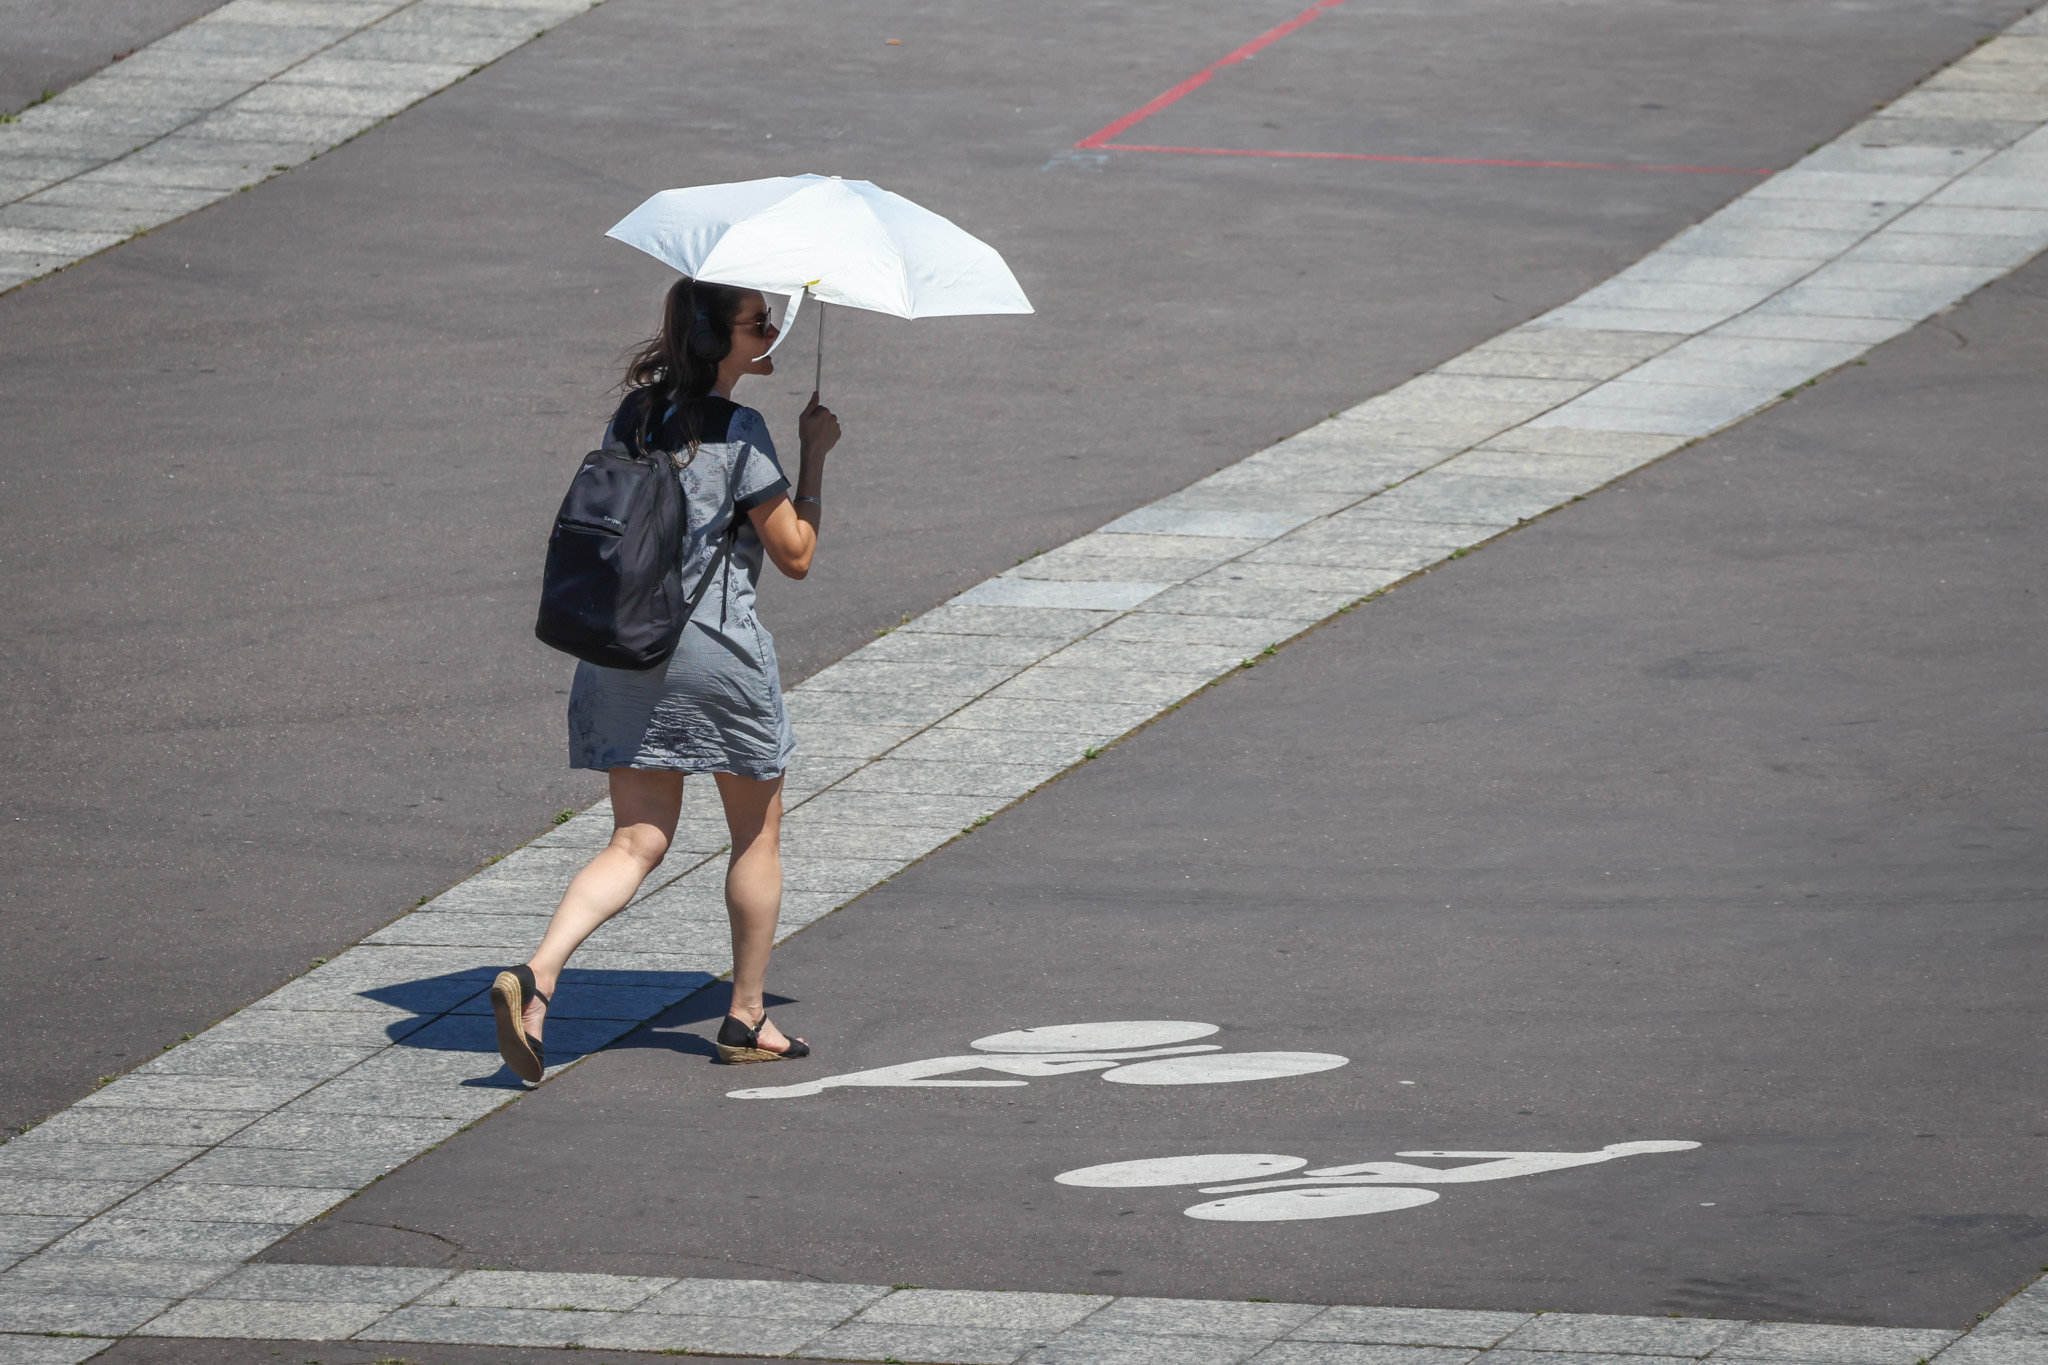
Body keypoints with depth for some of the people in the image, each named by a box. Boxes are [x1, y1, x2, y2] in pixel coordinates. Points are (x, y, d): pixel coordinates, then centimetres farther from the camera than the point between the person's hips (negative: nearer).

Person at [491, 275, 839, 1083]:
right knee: (757, 832, 15)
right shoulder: (739, 432, -13)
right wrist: (815, 455, 2)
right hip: (715, 647, -6)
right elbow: (795, 555, -8)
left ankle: (538, 973, -18)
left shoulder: (633, 415, 7)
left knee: (637, 842, 6)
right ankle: (747, 1017, 23)